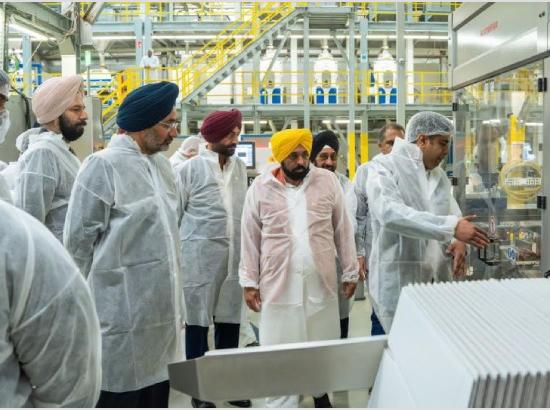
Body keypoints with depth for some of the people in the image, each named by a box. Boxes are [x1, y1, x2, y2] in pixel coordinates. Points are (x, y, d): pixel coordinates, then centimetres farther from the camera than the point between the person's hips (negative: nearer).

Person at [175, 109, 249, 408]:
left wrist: (246, 246, 13)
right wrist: (177, 252, -2)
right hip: (200, 255, -4)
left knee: (229, 320, 11)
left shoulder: (241, 168, 10)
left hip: (234, 256, 4)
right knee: (198, 321, 6)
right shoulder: (190, 168, -4)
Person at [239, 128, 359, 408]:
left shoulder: (327, 181, 0)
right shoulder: (261, 187, -2)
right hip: (278, 284, -1)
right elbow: (250, 238, 2)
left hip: (321, 281, 2)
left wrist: (350, 272, 5)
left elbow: (343, 230, 5)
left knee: (322, 346, 14)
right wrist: (249, 282, 0)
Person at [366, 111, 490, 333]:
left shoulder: (440, 175, 13)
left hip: (435, 278, 7)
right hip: (397, 281, -7)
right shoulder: (384, 167, -9)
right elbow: (390, 213, -26)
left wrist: (457, 241, -5)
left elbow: (449, 215, 19)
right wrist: (452, 227, -31)